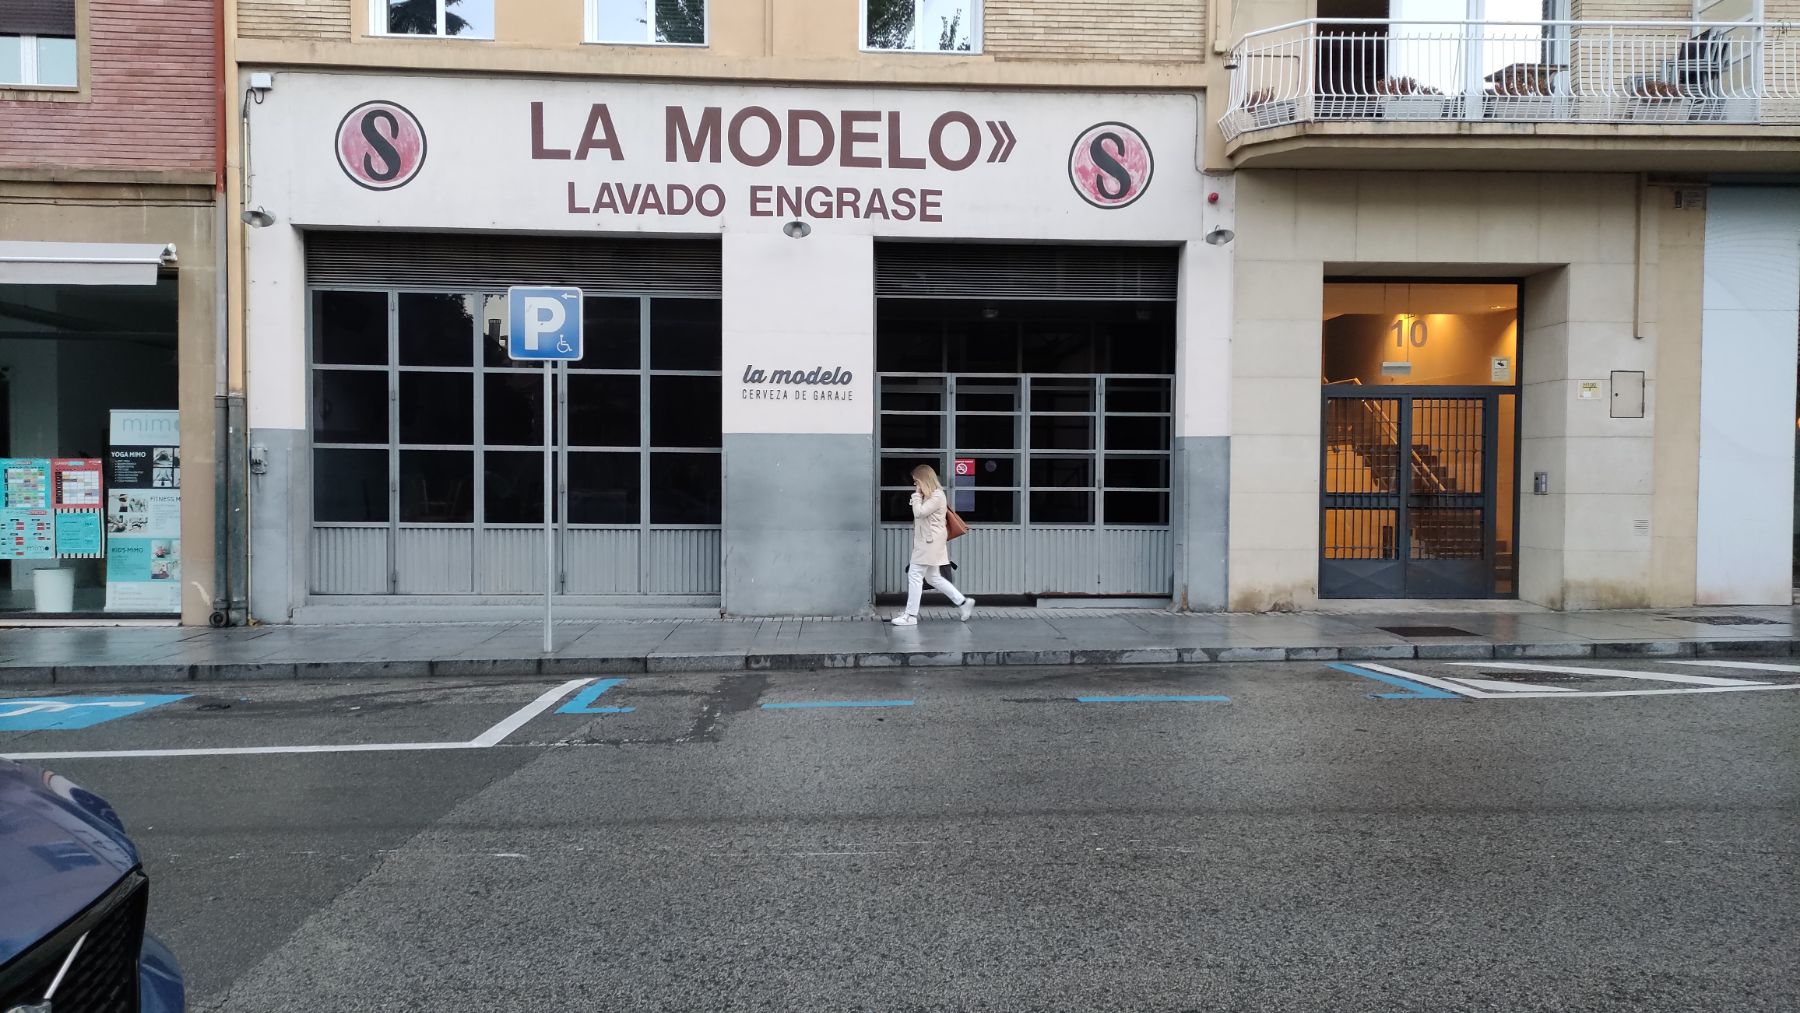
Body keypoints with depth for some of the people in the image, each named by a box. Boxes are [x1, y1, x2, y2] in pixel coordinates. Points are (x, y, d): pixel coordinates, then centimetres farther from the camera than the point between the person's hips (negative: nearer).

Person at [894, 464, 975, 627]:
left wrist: (917, 495, -13)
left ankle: (911, 615, -4)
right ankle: (963, 602, 19)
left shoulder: (937, 496, -15)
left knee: (914, 575, -8)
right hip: (926, 542, 11)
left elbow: (919, 513, -21)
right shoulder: (929, 496, 17)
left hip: (930, 542, -11)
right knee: (933, 577, 14)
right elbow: (921, 515, 16)